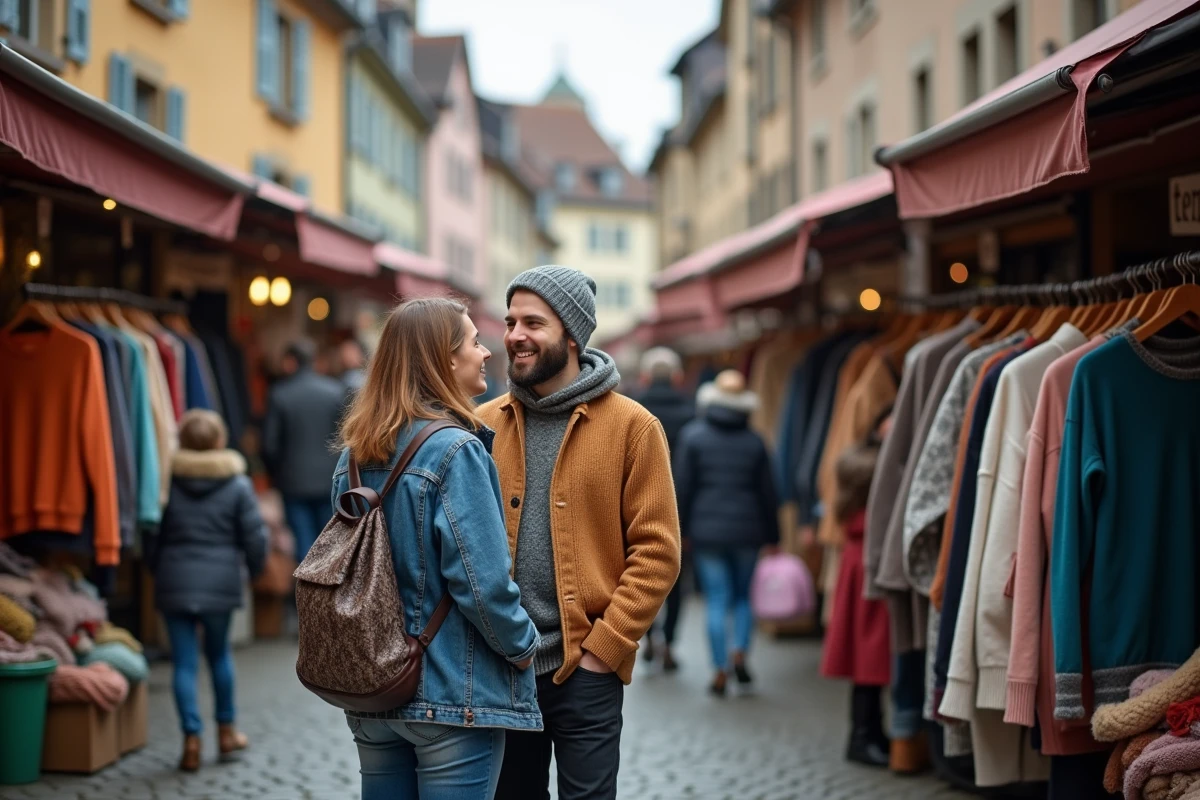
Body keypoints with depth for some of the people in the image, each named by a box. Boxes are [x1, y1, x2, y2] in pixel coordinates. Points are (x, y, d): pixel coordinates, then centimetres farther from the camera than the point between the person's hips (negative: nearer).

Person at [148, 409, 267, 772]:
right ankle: (227, 731, 26)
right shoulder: (238, 484, -3)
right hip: (221, 581, 0)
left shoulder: (168, 482, 0)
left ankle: (192, 740, -1)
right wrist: (254, 567, 17)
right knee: (219, 653, 18)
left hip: (175, 582, 0)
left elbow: (153, 535, 4)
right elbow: (254, 535, -2)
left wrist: (158, 571, 20)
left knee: (184, 661, 2)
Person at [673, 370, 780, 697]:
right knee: (743, 595, 15)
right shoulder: (754, 442, 4)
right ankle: (740, 652, -5)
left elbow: (683, 486, -4)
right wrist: (772, 536, 13)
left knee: (717, 599, 1)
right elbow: (767, 492, 6)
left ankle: (721, 671, -1)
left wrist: (679, 528, 5)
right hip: (746, 532, 1)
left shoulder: (693, 435, -2)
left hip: (707, 531, -1)